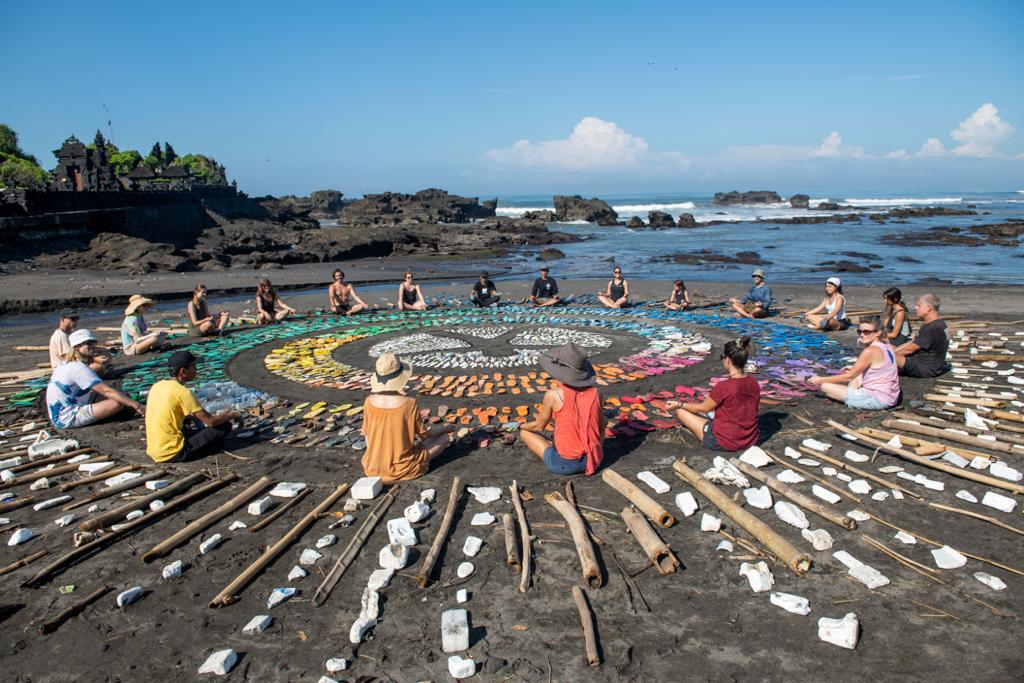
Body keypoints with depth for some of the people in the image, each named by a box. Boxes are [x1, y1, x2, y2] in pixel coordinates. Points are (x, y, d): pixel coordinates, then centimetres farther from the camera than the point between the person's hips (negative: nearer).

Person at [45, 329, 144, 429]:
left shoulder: (68, 364, 12)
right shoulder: (79, 368, -18)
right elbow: (107, 391, -24)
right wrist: (137, 405, -27)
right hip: (68, 419, -10)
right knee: (120, 402, -23)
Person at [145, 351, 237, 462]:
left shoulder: (157, 386, 6)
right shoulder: (183, 392, -18)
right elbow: (211, 421, -15)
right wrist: (230, 415, 5)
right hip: (172, 454, -9)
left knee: (194, 420, 32)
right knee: (224, 426, -6)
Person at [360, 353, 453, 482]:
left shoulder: (369, 402, -12)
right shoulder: (409, 403, -23)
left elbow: (367, 435, -2)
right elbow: (424, 434, -9)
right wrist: (446, 428, 10)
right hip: (403, 470, -2)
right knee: (445, 437, 12)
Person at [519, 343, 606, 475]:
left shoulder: (553, 395, -16)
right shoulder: (595, 393, -7)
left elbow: (539, 426, 0)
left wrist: (521, 426, 21)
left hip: (563, 464, -3)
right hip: (594, 461, 3)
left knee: (524, 431, 19)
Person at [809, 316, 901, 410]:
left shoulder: (871, 351, -19)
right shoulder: (885, 345, 8)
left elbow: (849, 376, -13)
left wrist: (821, 380, -7)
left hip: (877, 400, -10)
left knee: (825, 386, -10)